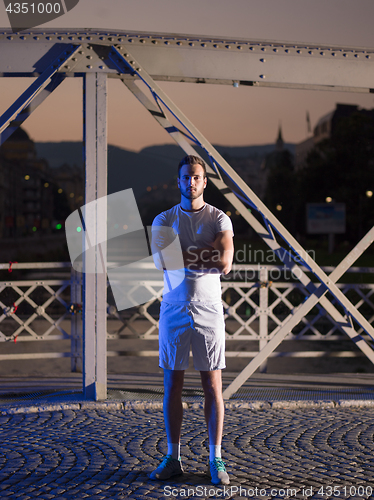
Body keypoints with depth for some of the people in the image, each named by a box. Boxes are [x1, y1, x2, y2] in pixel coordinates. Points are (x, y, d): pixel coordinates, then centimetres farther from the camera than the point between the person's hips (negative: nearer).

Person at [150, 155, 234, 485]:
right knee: (172, 385, 5)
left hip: (208, 310, -1)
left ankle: (216, 459, 8)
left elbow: (225, 263, -13)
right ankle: (173, 458, 14)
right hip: (174, 309, 2)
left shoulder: (219, 219, 3)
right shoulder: (163, 221, 7)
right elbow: (161, 262, -10)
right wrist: (205, 253, -11)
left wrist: (184, 255, -10)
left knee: (213, 386, 0)